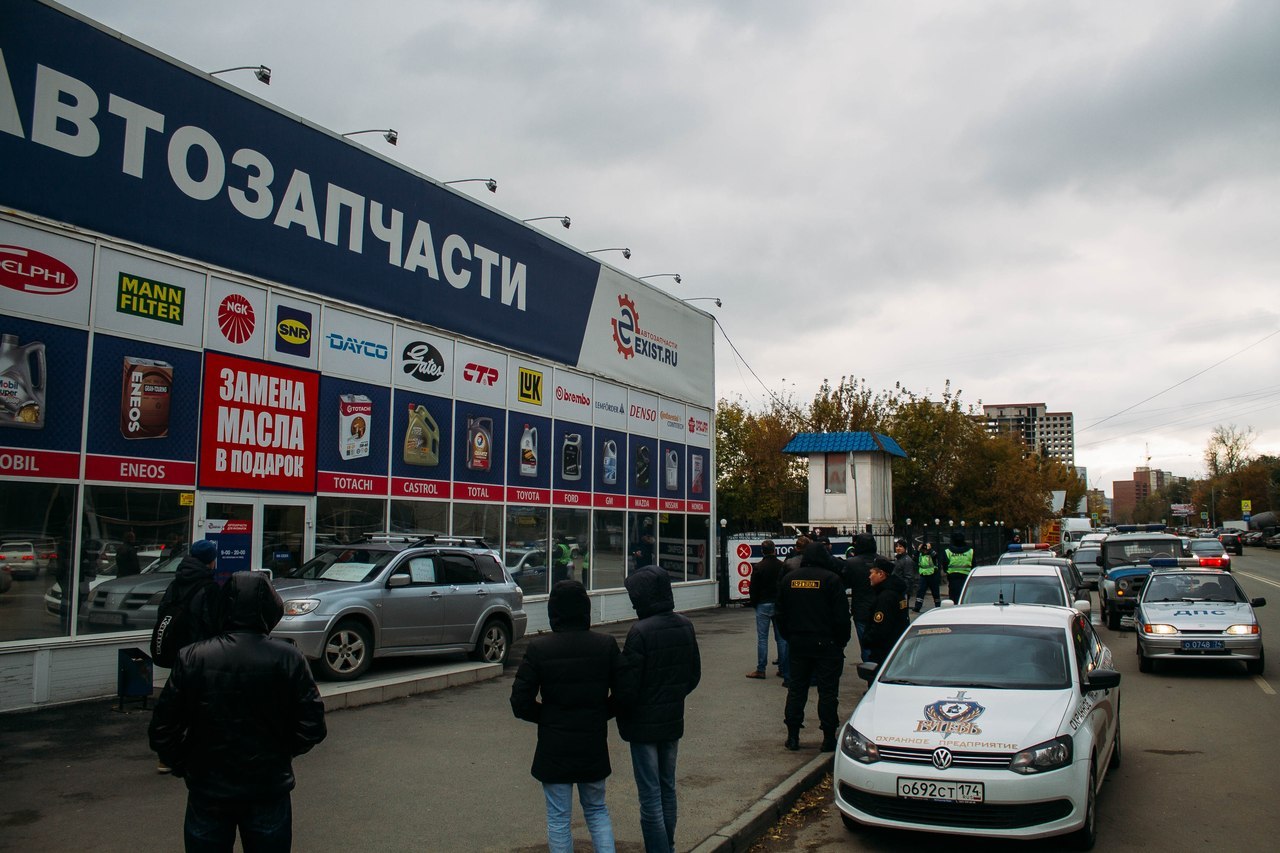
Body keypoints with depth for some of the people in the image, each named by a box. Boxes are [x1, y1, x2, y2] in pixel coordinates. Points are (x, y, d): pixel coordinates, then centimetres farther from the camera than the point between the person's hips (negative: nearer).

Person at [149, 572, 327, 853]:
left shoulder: (192, 658, -10)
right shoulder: (288, 658, -11)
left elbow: (162, 730, -7)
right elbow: (312, 727, -9)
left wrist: (184, 766, 10)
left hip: (208, 791, 1)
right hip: (270, 790, 0)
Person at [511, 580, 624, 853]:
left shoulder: (538, 648, -12)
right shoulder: (606, 645, -6)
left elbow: (520, 702, -11)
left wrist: (546, 717, 5)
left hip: (554, 748, -2)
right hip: (594, 746, 2)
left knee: (558, 818, 11)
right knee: (597, 810, 20)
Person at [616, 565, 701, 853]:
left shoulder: (640, 632, -22)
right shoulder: (685, 626, 0)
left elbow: (628, 686, -19)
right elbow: (694, 675, 9)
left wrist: (622, 716, -2)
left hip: (645, 724, -7)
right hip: (674, 721, 7)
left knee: (650, 795, 1)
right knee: (668, 788, 19)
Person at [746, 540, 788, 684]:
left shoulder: (758, 567, -7)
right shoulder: (782, 566, 0)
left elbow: (754, 588, -4)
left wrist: (754, 604, 10)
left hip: (763, 605, -3)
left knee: (762, 637, 0)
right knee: (781, 637, 7)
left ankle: (761, 669, 0)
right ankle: (783, 669, 10)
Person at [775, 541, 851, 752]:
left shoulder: (790, 578, 5)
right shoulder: (831, 579, -9)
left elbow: (780, 614, 10)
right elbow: (841, 616, -11)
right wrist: (842, 641, 1)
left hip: (797, 643, 4)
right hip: (826, 644, -4)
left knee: (796, 689, 11)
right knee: (827, 691, 2)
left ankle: (793, 736, 12)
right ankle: (828, 738, 4)